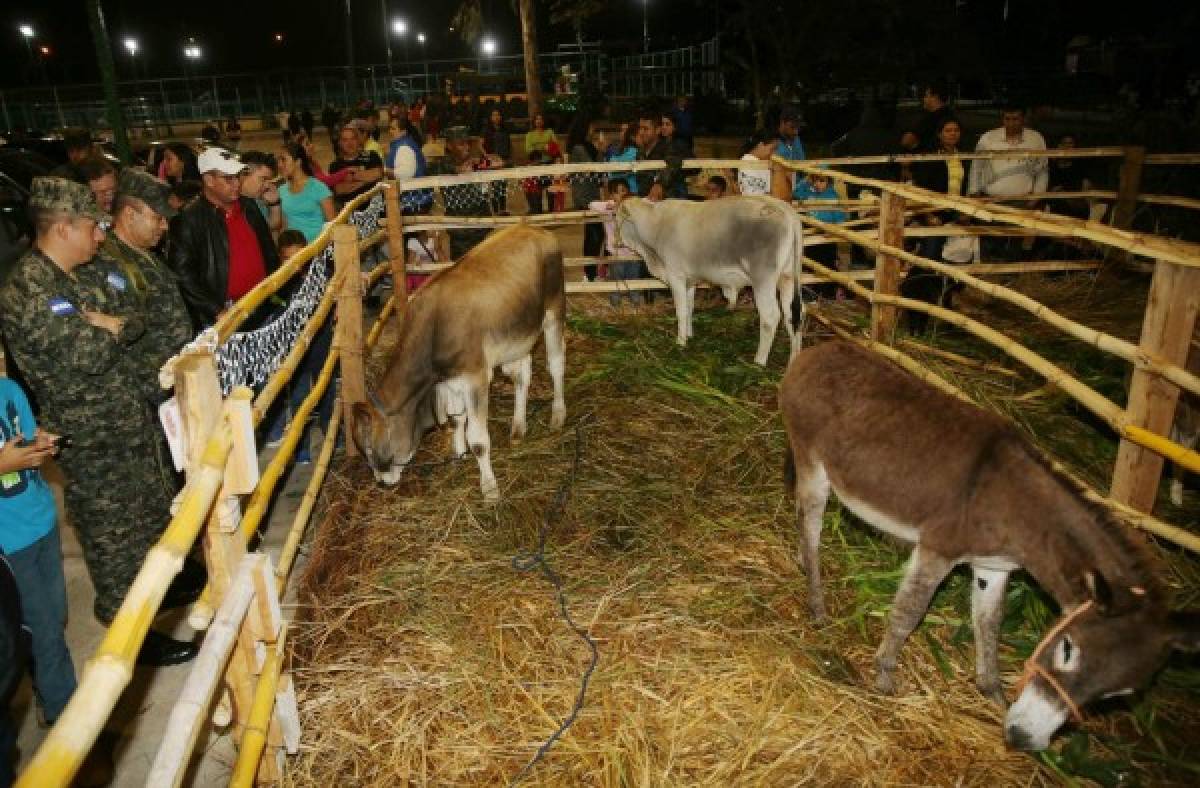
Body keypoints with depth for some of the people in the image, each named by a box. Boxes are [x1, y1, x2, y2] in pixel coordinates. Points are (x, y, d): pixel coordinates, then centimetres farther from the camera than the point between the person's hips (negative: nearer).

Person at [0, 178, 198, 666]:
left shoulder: (67, 279, 8)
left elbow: (134, 325, 8)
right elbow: (86, 355, -28)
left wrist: (113, 325, -13)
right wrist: (110, 330, -9)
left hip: (128, 424, 9)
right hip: (93, 442, -9)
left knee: (152, 511, 23)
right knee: (115, 536, 5)